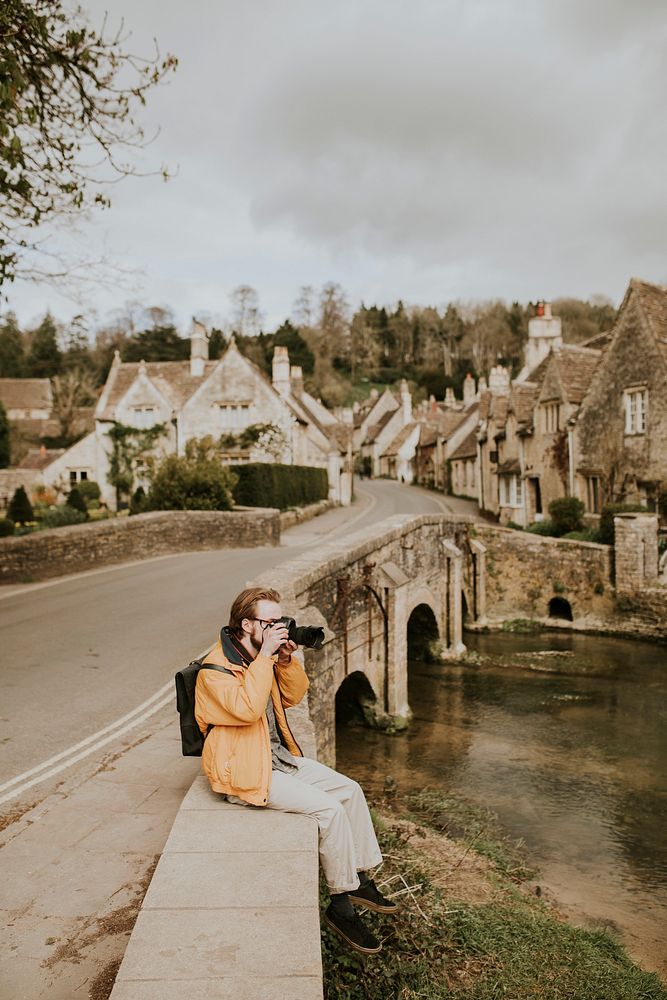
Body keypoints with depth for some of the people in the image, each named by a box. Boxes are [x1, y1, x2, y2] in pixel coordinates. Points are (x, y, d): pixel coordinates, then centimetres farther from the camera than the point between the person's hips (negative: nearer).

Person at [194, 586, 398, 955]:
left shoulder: (262, 656, 5)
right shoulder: (215, 670, -20)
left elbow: (293, 696, 12)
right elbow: (247, 707, -37)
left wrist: (287, 659, -6)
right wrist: (265, 655, -33)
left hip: (278, 756, 9)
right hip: (245, 772, -9)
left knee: (350, 790, 3)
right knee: (329, 808, -20)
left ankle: (360, 878, 17)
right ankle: (341, 903, -3)